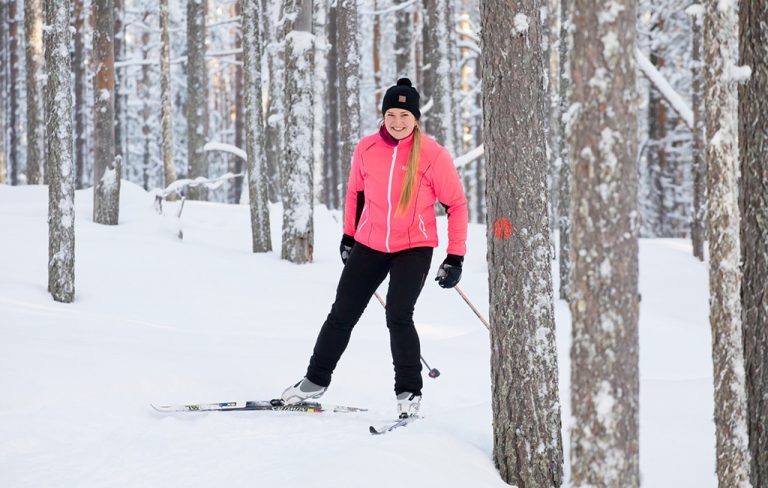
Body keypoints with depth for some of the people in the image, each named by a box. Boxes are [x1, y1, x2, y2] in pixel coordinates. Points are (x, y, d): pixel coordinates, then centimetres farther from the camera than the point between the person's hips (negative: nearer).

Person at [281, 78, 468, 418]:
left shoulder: (433, 155, -14)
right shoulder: (367, 149, -5)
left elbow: (456, 203, -7)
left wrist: (455, 258, -9)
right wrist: (349, 236, 20)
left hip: (414, 248, -4)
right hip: (369, 245, 4)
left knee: (398, 316, -18)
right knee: (342, 314, 9)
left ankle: (409, 392, -3)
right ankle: (316, 381, 25)